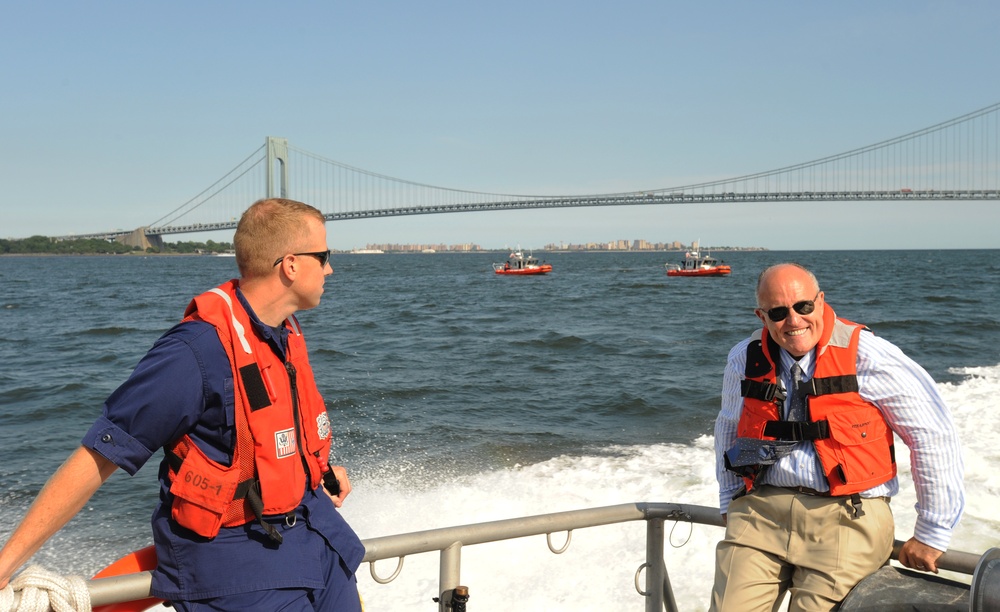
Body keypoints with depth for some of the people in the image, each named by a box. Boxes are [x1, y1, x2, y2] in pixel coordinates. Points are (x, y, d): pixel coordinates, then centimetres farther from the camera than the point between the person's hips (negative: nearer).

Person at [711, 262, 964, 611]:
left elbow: (935, 437, -5)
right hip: (761, 508, 3)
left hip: (846, 515, -3)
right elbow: (728, 431, 23)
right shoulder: (745, 360, 5)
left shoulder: (867, 357, -9)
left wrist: (931, 535, -1)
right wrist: (731, 505, 22)